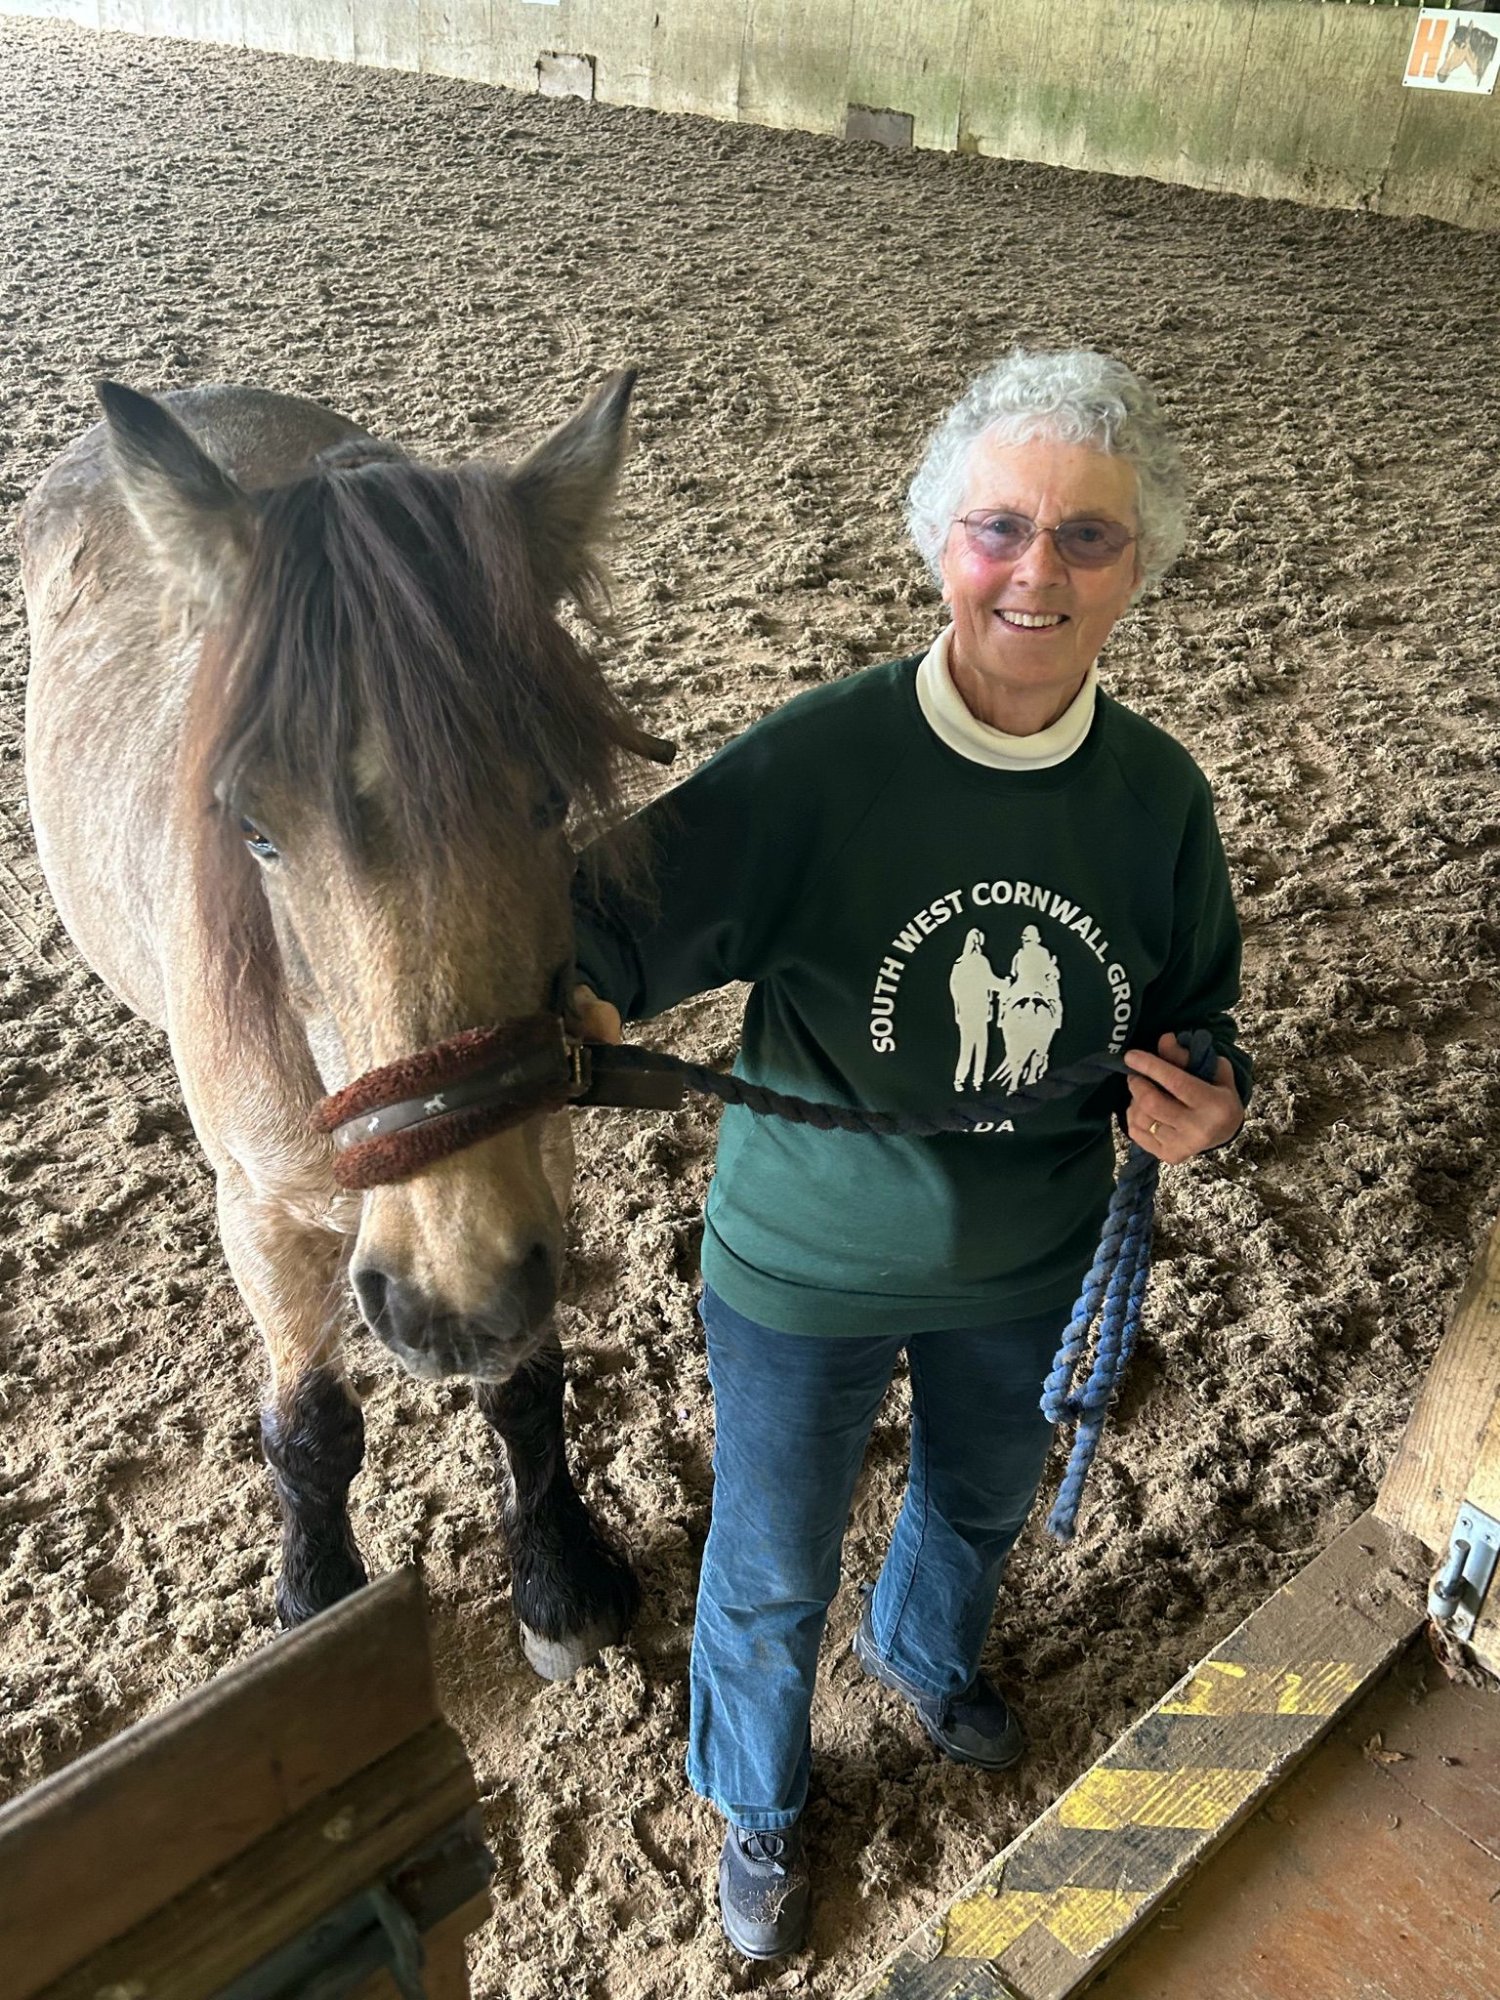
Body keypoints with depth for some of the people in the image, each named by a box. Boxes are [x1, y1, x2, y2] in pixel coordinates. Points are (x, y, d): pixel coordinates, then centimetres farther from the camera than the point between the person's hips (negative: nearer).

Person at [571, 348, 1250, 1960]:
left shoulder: (1159, 793, -12)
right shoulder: (816, 761, -25)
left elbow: (1196, 1008, 3)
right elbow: (637, 909, -28)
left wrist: (1202, 1098, -19)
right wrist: (569, 996, -51)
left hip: (1027, 1270, 4)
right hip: (806, 1273, -3)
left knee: (982, 1503, 32)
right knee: (772, 1574, 20)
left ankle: (925, 1652, 70)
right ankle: (758, 1803, 55)